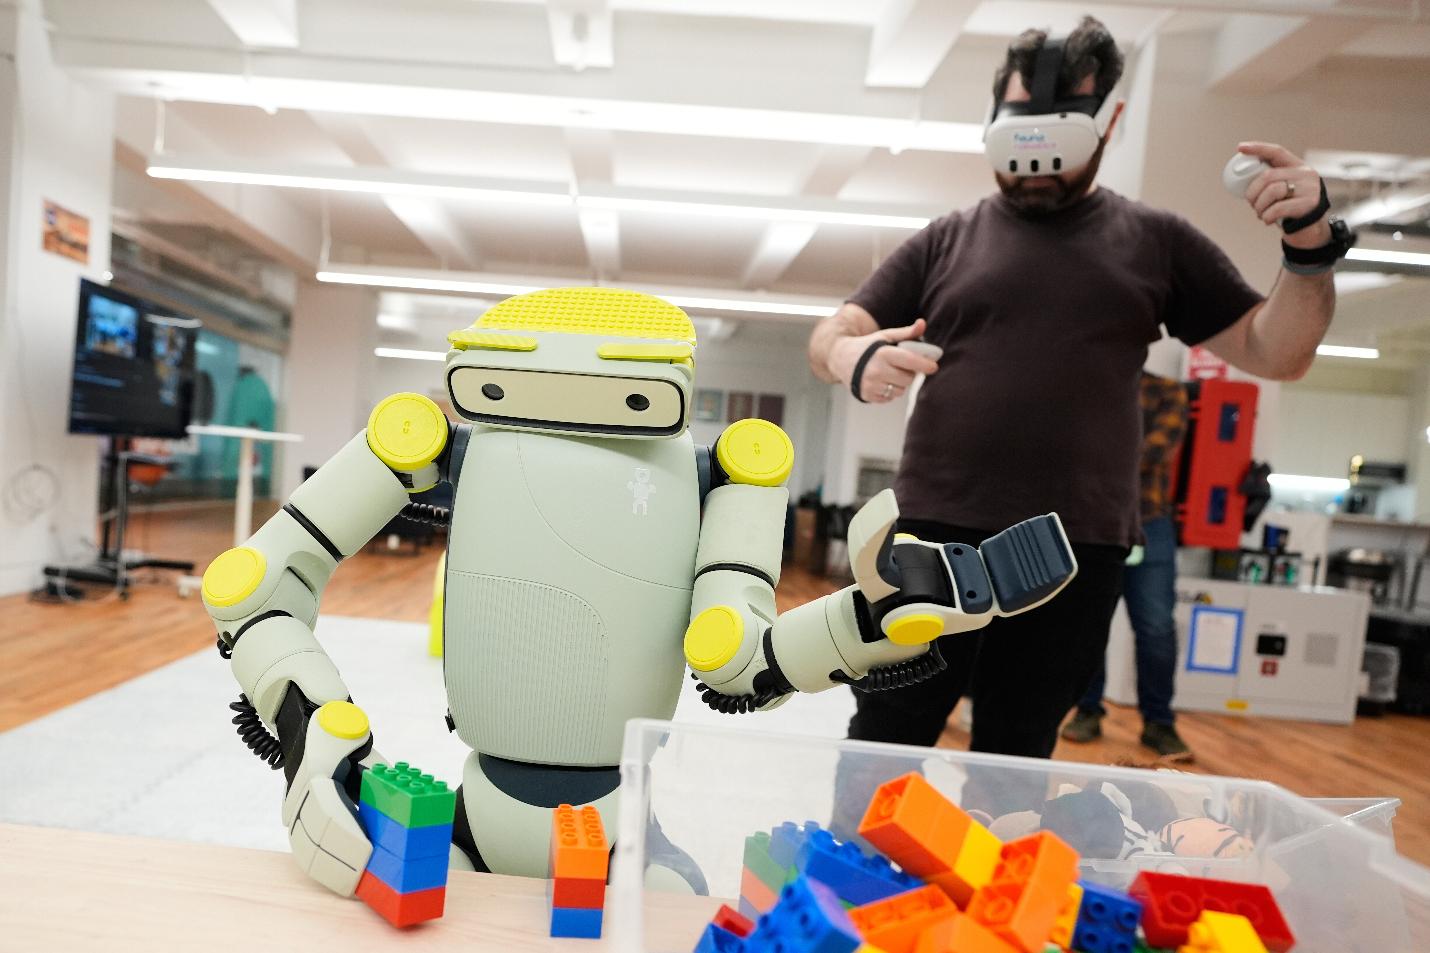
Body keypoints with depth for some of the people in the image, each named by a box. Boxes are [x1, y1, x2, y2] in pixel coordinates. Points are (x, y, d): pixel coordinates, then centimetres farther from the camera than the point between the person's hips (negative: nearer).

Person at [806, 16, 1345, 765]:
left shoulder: (1156, 242, 10)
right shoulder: (944, 241, 7)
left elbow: (1274, 353, 10)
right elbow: (830, 334, 3)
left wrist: (1309, 248, -8)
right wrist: (852, 356, -22)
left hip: (1078, 553, 1)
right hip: (937, 535, 0)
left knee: (1016, 755, 14)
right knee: (886, 741, 6)